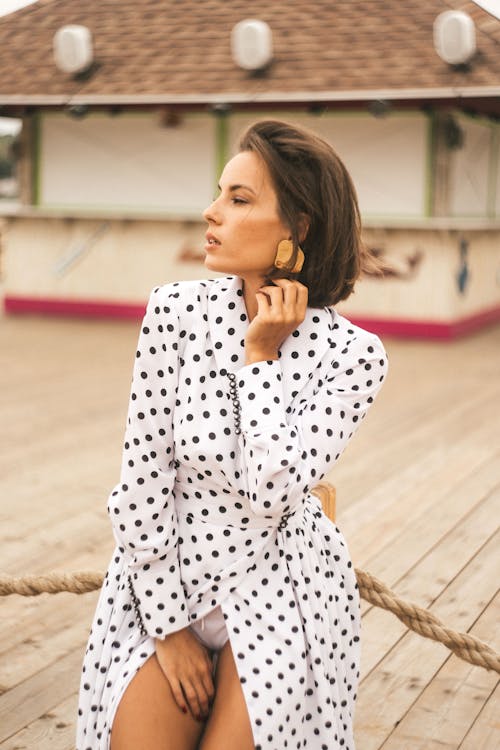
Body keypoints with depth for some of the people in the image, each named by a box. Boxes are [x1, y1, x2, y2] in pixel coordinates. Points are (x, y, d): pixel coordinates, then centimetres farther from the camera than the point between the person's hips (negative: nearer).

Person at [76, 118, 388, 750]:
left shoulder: (352, 353, -12)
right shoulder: (177, 311, -10)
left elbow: (269, 494, -22)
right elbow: (141, 483, -8)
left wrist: (260, 355, -17)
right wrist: (168, 625, -7)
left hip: (280, 597, -1)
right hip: (164, 584, 2)